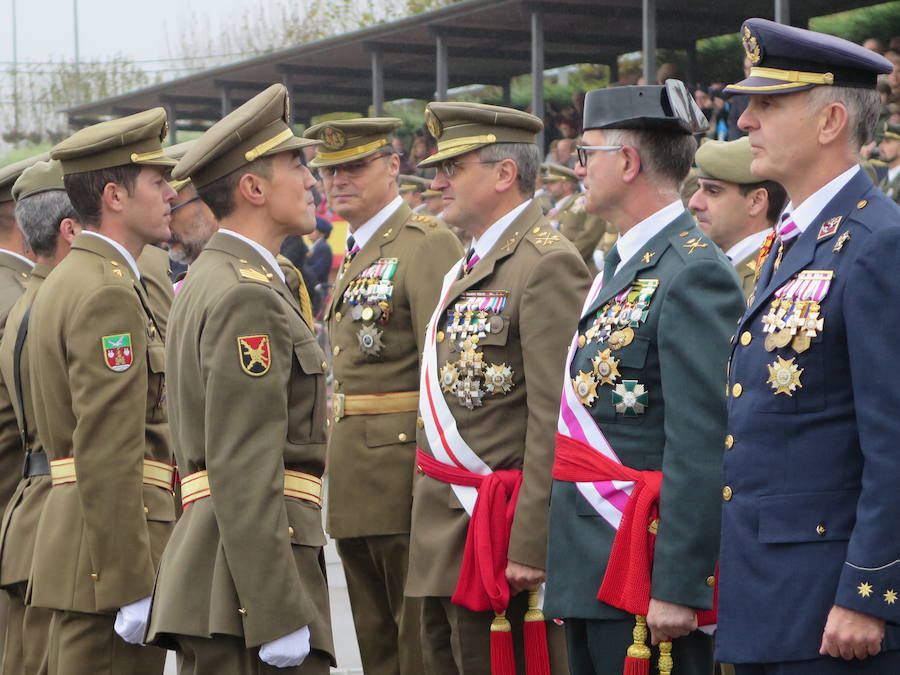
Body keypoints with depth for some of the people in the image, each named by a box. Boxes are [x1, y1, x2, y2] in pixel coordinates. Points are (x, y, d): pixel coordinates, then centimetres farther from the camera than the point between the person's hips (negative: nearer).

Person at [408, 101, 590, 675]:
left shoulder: (549, 266, -14)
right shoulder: (473, 265, 17)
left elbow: (554, 423, -20)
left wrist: (530, 546, -23)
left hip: (497, 537, -10)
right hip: (443, 537, 10)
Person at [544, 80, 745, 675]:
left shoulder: (694, 274, -15)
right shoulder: (620, 267, 16)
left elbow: (703, 451, -20)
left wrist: (678, 588, -23)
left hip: (645, 568, -9)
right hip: (590, 570, 9)